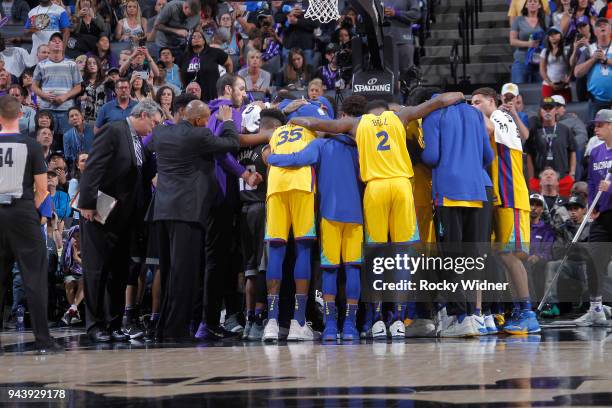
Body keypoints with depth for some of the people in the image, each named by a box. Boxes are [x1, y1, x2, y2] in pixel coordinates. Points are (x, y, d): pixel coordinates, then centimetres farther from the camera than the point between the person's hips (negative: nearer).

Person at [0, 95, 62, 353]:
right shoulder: (30, 146, -6)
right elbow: (42, 189, -5)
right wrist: (30, 210, 9)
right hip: (23, 213, -2)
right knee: (34, 277, 0)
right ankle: (43, 340, -4)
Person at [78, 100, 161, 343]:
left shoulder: (139, 143, 15)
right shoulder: (113, 131, -9)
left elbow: (143, 177, 17)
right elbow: (93, 167, -16)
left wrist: (140, 214, 7)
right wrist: (87, 203, -22)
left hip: (124, 217, 8)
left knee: (120, 272, 9)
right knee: (97, 270, -2)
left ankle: (114, 325, 14)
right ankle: (95, 326, 2)